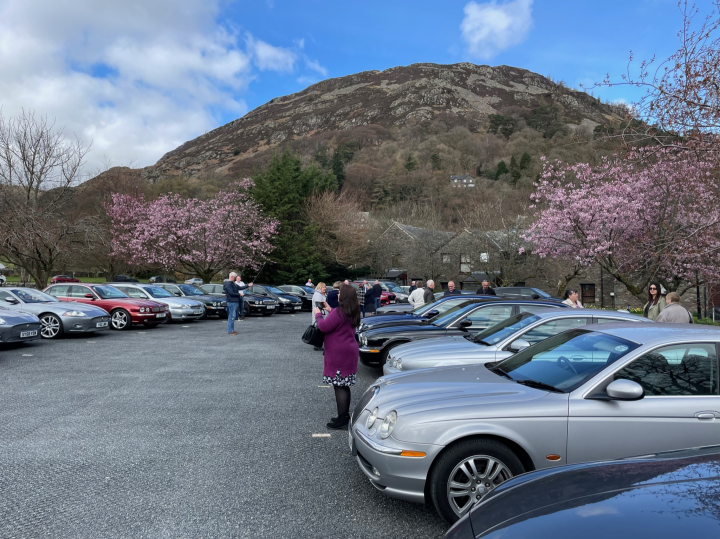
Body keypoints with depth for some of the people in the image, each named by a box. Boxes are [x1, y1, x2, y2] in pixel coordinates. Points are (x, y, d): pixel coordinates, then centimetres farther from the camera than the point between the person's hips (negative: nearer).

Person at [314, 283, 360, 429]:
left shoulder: (339, 312, -21)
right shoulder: (353, 313, 8)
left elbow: (324, 326, -19)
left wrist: (318, 315, -2)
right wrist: (331, 311, 20)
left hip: (339, 355, -9)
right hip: (350, 352, 10)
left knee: (339, 386, -4)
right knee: (344, 385, 16)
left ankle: (342, 418, 0)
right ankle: (345, 415, 25)